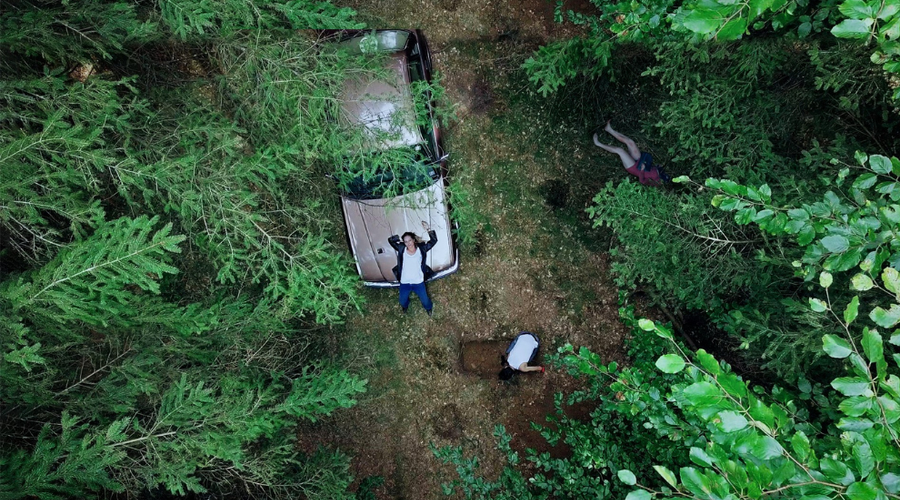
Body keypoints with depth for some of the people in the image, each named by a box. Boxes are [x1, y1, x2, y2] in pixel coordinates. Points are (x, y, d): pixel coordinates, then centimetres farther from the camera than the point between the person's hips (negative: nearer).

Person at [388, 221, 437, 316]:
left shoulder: (421, 248, -11)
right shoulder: (401, 249, -9)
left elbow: (434, 240, -17)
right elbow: (390, 240, -9)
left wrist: (428, 229, -31)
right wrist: (400, 238, -19)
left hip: (418, 283, -1)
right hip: (404, 283, 1)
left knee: (425, 300, 19)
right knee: (402, 301, 24)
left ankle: (429, 308, 54)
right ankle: (405, 306, 62)